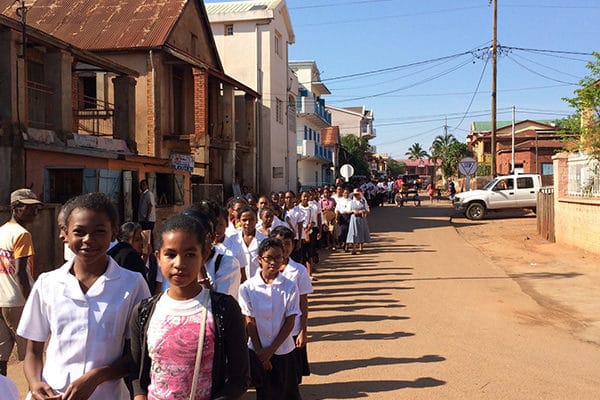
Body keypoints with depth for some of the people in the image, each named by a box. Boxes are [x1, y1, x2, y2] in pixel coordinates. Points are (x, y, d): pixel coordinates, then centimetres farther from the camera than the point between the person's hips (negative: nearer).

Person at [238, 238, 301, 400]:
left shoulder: (290, 287, -8)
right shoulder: (248, 287, -8)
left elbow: (290, 322, -7)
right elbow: (250, 322, -5)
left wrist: (271, 349, -10)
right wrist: (259, 351, -6)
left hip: (283, 350, 0)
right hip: (257, 350, 0)